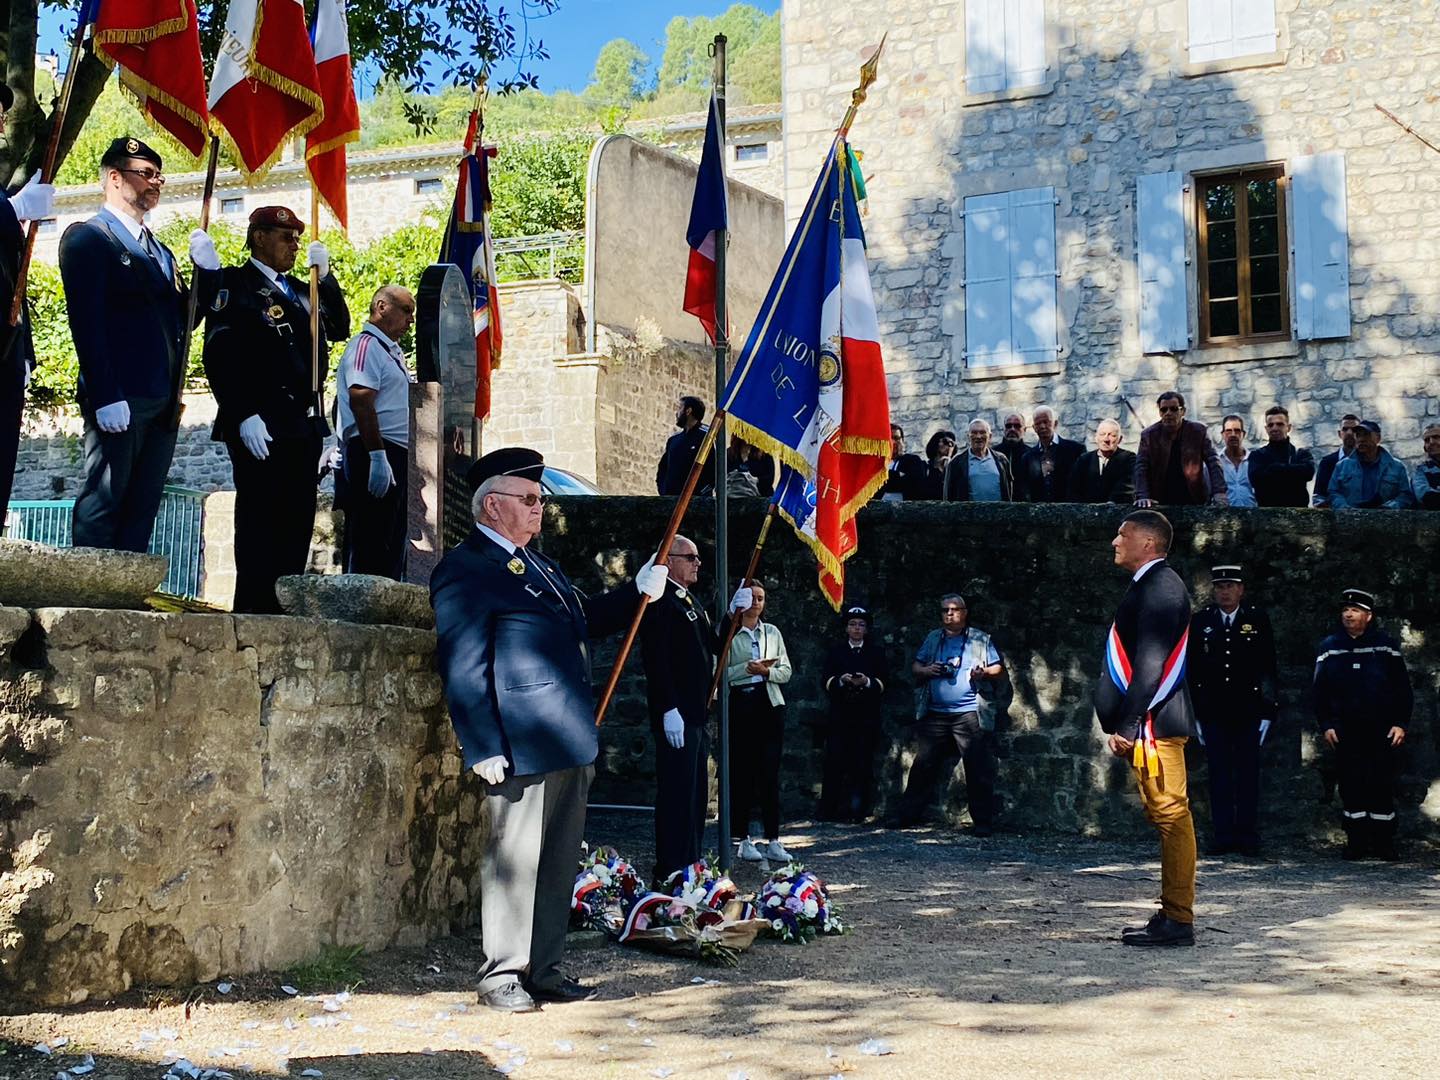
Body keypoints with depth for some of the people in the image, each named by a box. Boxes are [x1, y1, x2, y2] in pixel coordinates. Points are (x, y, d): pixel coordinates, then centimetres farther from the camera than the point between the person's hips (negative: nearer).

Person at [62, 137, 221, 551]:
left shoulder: (159, 250, 22)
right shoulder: (88, 237, -1)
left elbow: (184, 318, 19)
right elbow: (86, 321, -11)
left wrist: (207, 269, 4)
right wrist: (106, 397, -19)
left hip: (163, 402, 7)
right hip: (118, 399, -7)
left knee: (142, 508, 4)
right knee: (103, 504, -7)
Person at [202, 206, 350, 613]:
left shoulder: (301, 289, 22)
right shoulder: (234, 285, -1)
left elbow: (340, 327, 16)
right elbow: (220, 356, -11)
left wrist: (324, 275, 6)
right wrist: (244, 416, -20)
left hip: (306, 424, 7)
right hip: (260, 426, -7)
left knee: (297, 523, 7)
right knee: (260, 520, -7)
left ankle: (284, 607, 12)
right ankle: (253, 609, -5)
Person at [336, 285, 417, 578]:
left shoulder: (393, 351, 21)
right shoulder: (366, 345, -9)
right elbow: (361, 402, -20)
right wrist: (378, 457, -25)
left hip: (397, 456, 10)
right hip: (377, 456, -10)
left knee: (393, 545, 11)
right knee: (370, 545, -10)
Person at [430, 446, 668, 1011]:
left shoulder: (535, 562, 19)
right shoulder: (463, 570, -10)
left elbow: (587, 617, 32)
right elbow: (462, 669, -15)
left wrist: (637, 591, 15)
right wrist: (485, 748, -19)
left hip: (571, 744, 9)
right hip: (521, 749, -9)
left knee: (559, 862, 13)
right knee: (513, 860, -1)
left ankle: (544, 970, 22)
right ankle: (501, 976, 11)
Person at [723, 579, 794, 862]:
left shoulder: (772, 632, 14)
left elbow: (786, 671, 11)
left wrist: (767, 670, -8)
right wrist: (747, 668, -16)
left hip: (770, 705, 3)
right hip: (739, 704, -3)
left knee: (770, 773, 1)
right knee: (741, 773, 0)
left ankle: (772, 839, 3)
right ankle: (741, 839, 8)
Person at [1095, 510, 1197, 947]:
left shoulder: (1160, 587, -13)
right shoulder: (1149, 586, 18)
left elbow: (1150, 665, -20)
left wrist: (1127, 725, -20)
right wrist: (1124, 724, 19)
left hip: (1154, 724, -11)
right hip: (1146, 725, 11)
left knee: (1171, 816, -7)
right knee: (1165, 818, 12)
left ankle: (1178, 920, -4)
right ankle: (1172, 915, 18)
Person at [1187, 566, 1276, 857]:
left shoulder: (1258, 620, 2)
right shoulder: (1200, 622, 6)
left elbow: (1268, 669, 3)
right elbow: (1192, 671, 8)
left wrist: (1267, 712, -1)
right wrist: (1195, 713, 4)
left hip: (1248, 712, -1)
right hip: (1213, 711, 1)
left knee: (1248, 774, 2)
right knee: (1219, 775, 2)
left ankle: (1247, 836, 8)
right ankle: (1222, 835, 6)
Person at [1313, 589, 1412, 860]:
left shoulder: (1386, 645, 1)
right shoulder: (1329, 647, 5)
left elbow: (1403, 688, 3)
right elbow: (1320, 691, 8)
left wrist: (1401, 724, -4)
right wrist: (1326, 725, 0)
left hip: (1382, 732, -1)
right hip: (1345, 733, 1)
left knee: (1383, 786, 2)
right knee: (1351, 787, 3)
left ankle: (1384, 842, 11)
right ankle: (1356, 841, 11)